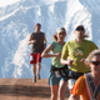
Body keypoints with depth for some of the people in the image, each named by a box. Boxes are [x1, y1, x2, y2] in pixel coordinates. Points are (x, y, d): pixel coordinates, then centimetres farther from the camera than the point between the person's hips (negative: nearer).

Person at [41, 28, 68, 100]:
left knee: (61, 93, -17)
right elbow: (43, 54, -16)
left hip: (64, 71, 0)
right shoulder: (53, 44, -3)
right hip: (54, 70, 0)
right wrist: (55, 55, -27)